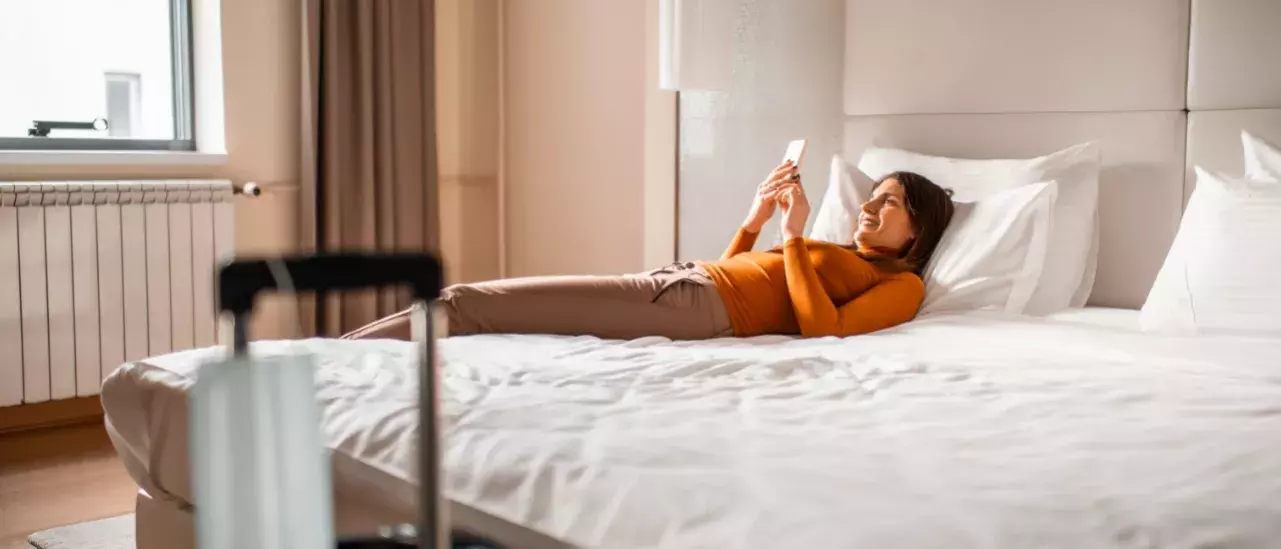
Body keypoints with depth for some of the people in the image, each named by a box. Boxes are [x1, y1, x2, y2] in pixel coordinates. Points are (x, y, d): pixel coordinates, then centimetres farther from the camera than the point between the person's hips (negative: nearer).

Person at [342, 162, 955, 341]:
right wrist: (756, 218, 19)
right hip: (678, 278, 8)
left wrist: (796, 234, -8)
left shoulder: (902, 285, 8)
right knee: (471, 297, -7)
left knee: (470, 304, -16)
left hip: (695, 305, -8)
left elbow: (823, 331, -12)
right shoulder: (836, 255, 31)